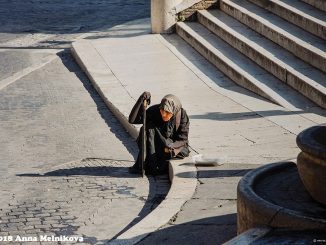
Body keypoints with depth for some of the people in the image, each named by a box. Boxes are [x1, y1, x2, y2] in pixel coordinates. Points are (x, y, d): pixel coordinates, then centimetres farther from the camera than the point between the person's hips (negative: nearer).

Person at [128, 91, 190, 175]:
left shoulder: (182, 115, -18)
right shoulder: (154, 111, -16)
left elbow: (182, 139, -15)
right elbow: (132, 120, -23)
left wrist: (171, 147, -36)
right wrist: (141, 101, -34)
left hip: (175, 146, -1)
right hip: (156, 147, 1)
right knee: (149, 128, -25)